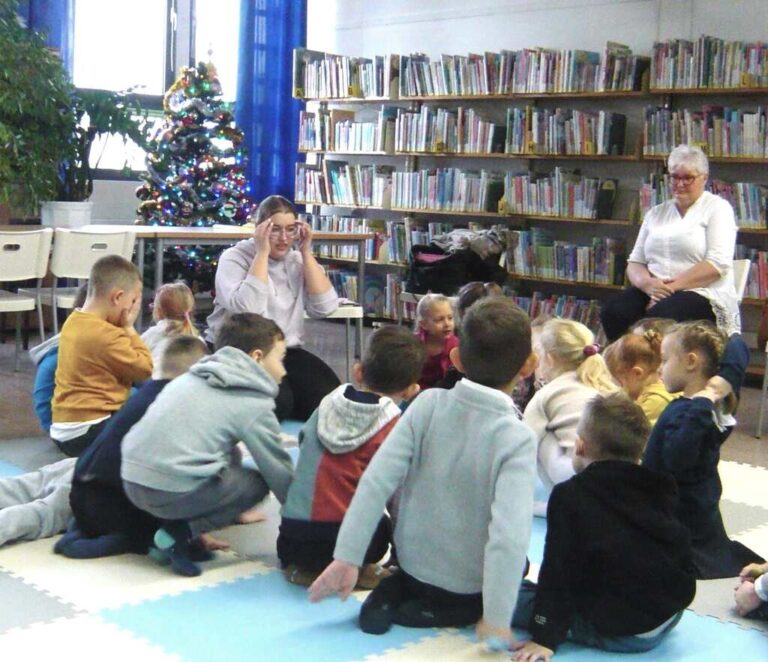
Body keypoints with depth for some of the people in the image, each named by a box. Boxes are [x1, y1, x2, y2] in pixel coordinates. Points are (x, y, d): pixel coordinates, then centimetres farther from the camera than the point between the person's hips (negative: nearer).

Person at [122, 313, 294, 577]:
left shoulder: (192, 377, 21)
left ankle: (183, 526, 10)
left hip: (131, 479, 8)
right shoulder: (254, 405, 0)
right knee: (257, 481, 14)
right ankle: (182, 533, -3)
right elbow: (279, 472, 3)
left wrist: (233, 512, 38)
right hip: (174, 493, -8)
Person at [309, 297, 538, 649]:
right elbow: (508, 532, -32)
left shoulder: (427, 404, -14)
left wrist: (347, 557, -14)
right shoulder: (517, 439, -23)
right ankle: (442, 611, 4)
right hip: (469, 585, -3)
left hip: (413, 562, 4)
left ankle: (393, 593, 9)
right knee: (514, 566, 31)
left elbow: (376, 482, -18)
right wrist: (496, 620, -28)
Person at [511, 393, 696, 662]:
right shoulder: (658, 490, 7)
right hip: (670, 617, 7)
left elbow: (558, 569, -11)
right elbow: (684, 561, 17)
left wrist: (546, 637, -9)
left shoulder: (570, 495, -9)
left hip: (615, 630, -6)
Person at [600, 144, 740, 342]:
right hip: (653, 291, 5)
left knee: (659, 317, -37)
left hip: (702, 293, -4)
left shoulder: (717, 208, 5)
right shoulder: (656, 213, 20)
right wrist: (647, 283, -9)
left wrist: (673, 286, -17)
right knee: (612, 312, -27)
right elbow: (635, 262, 15)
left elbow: (717, 264, -8)